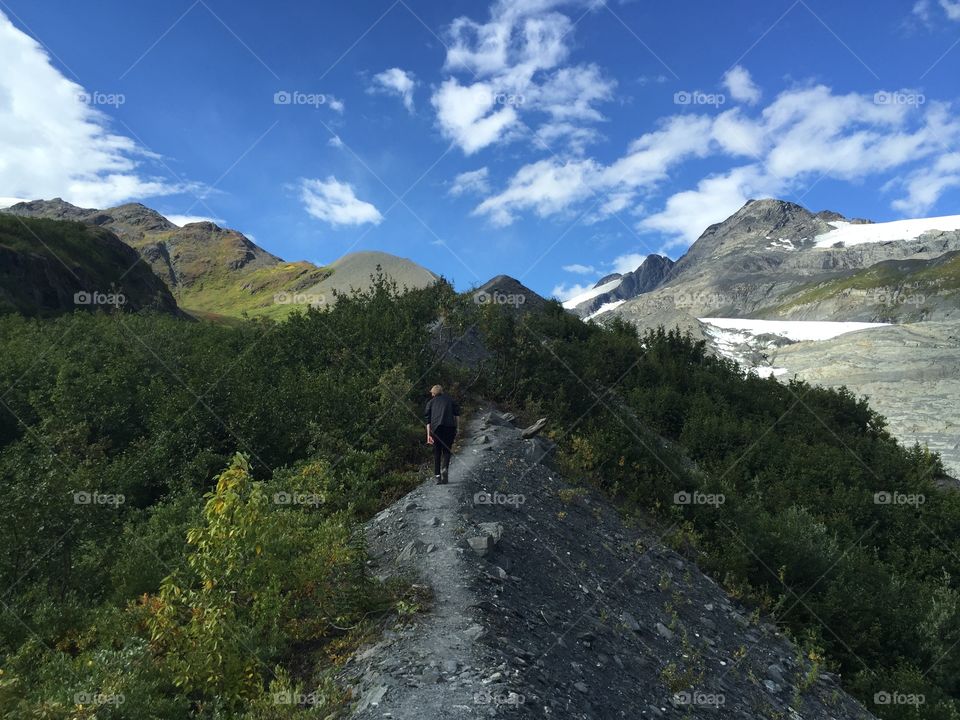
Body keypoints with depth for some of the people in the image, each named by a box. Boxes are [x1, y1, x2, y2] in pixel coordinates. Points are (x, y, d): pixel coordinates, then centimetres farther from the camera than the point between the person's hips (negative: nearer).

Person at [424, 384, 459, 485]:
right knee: (446, 450, 5)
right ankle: (445, 469, -20)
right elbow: (457, 413, 9)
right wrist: (457, 427, 9)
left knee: (437, 452, 11)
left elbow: (428, 419, 11)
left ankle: (437, 475, 7)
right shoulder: (449, 399, 21)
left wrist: (428, 434, 8)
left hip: (436, 428, 0)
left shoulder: (430, 402, 20)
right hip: (450, 426, 0)